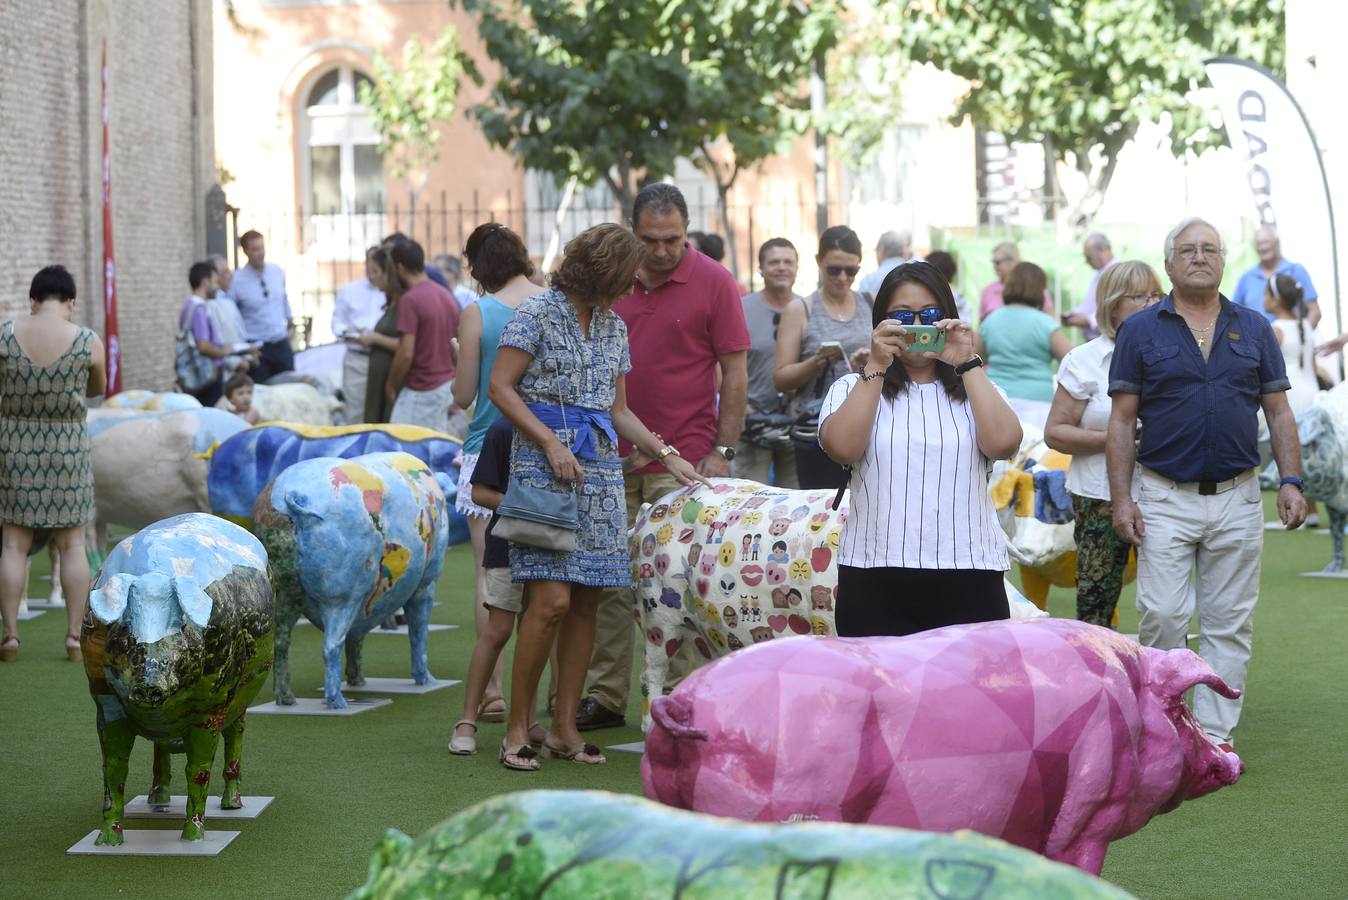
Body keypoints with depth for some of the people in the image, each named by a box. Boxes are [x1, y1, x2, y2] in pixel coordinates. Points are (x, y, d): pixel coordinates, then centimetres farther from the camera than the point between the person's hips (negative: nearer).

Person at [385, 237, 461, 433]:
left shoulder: (410, 300, -16)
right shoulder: (447, 295, 10)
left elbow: (406, 353, -19)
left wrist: (391, 386, -5)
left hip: (421, 391, -9)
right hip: (447, 385, 9)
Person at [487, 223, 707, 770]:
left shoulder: (614, 326, 17)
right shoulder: (538, 314, -2)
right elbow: (500, 388, -6)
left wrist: (666, 454, 13)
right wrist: (552, 444, -13)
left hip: (600, 471, 6)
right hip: (543, 471, -6)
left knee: (586, 603, 3)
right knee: (552, 599, -14)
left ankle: (564, 728, 9)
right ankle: (517, 729, -5)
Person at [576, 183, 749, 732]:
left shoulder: (713, 281, -2)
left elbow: (735, 372, -3)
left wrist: (723, 450, -9)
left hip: (683, 461, -4)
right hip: (615, 457, 4)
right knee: (612, 584, 6)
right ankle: (605, 697, 12)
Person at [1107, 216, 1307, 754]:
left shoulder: (1254, 329, 9)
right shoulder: (1141, 331, 3)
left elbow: (1278, 412, 10)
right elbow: (1122, 420, 1)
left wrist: (1291, 480, -1)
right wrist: (1121, 497, -6)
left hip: (1237, 497, 2)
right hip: (1164, 497, -2)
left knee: (1229, 624, 4)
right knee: (1162, 617, -6)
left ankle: (1215, 734, 11)